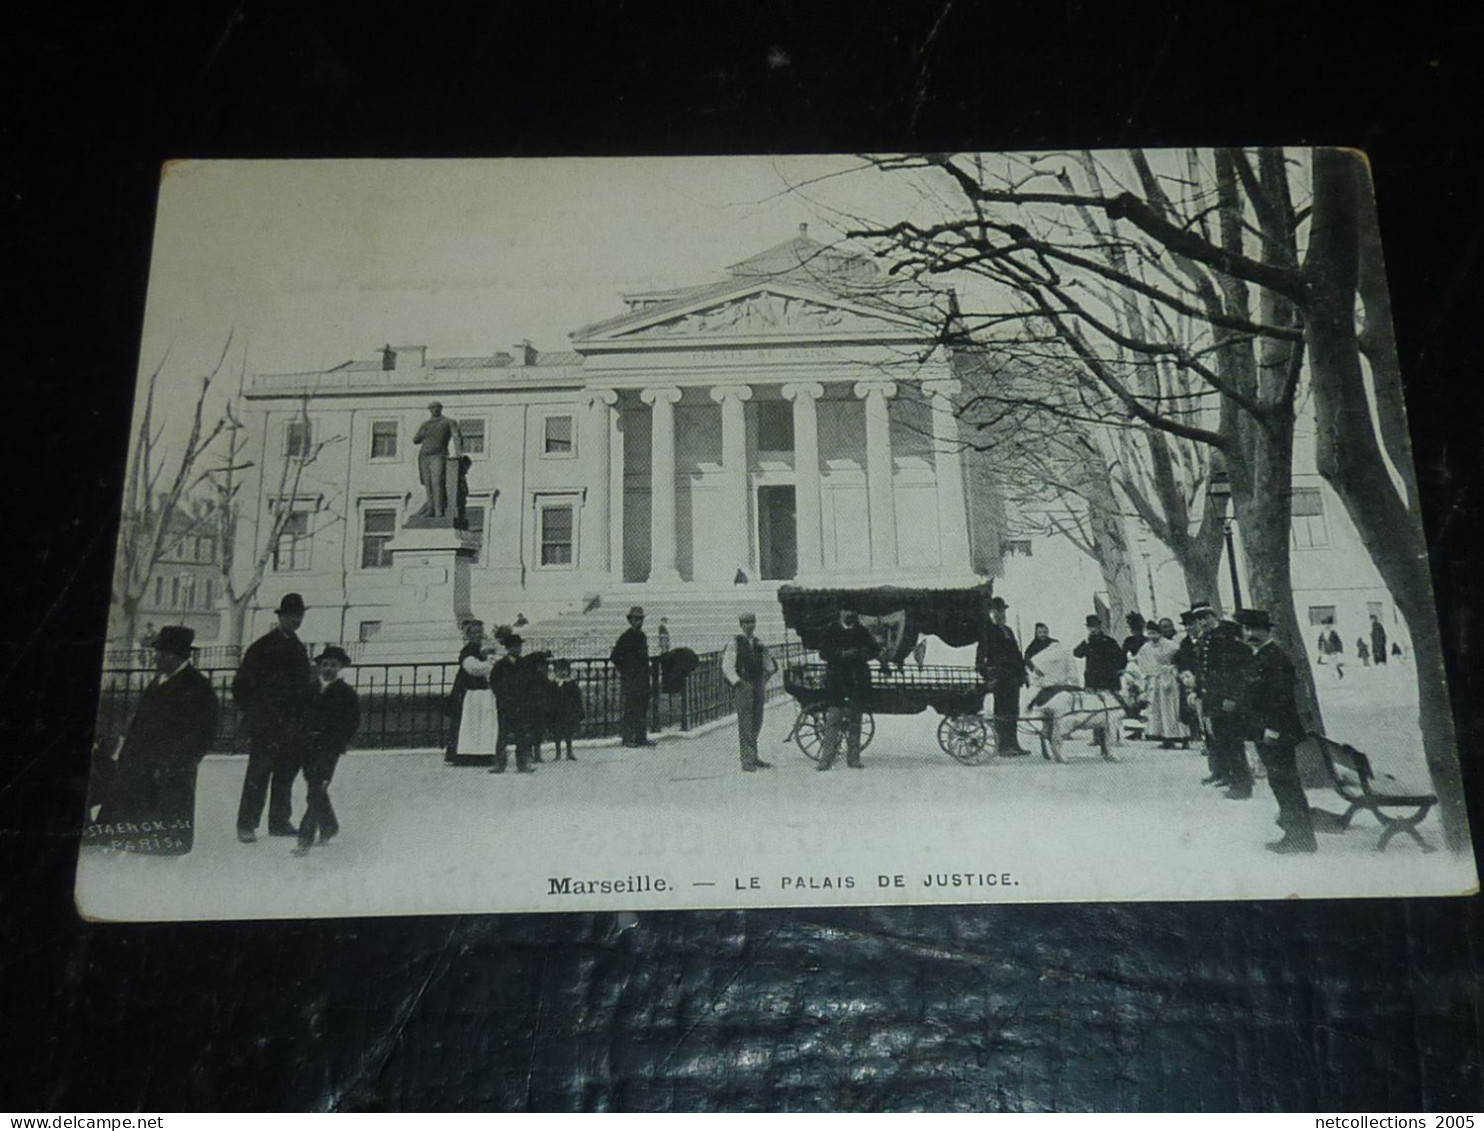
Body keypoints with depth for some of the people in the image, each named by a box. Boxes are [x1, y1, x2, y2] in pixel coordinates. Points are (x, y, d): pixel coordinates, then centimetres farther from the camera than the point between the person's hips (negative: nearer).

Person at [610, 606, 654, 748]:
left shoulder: (642, 636, 16)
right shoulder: (625, 637, -9)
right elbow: (614, 657, -11)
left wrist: (647, 671, 15)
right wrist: (625, 671, -9)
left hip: (643, 679, 8)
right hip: (629, 680, -8)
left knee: (643, 709, 9)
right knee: (630, 709, -7)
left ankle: (641, 737, 15)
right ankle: (627, 738, -2)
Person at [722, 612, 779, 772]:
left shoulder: (758, 643, 14)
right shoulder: (735, 643, -3)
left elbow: (769, 665, 23)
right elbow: (727, 667, -8)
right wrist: (739, 683, -15)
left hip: (758, 687, 6)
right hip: (743, 687, -6)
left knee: (757, 723, 9)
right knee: (745, 724, -7)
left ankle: (754, 758, 18)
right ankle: (747, 761, -6)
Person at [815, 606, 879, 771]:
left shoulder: (863, 632, 13)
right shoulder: (831, 631, 8)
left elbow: (872, 652, 7)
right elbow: (823, 653, 1)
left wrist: (857, 654, -12)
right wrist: (842, 655, -13)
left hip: (857, 682, 2)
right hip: (835, 681, -2)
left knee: (854, 720, 4)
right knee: (832, 720, -7)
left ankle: (853, 759, 10)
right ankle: (826, 759, -7)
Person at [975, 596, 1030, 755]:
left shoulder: (1008, 630, 21)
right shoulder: (986, 630, -4)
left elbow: (1017, 654, 23)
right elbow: (981, 654, -11)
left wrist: (1022, 673, 17)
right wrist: (982, 673, -19)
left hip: (1012, 677, 8)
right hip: (999, 676, -8)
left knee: (1012, 712, 9)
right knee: (1002, 712, -8)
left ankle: (1012, 743, 15)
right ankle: (1001, 745, -6)